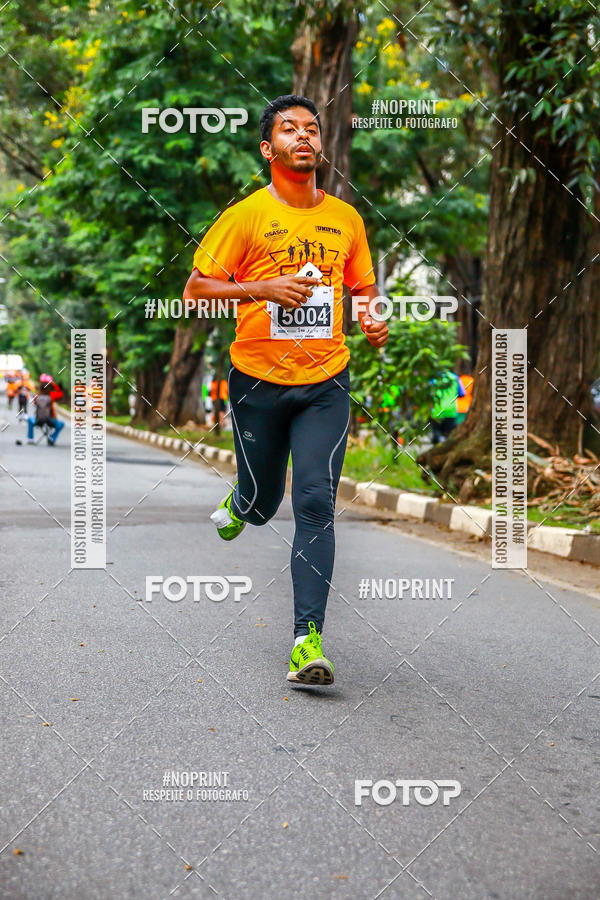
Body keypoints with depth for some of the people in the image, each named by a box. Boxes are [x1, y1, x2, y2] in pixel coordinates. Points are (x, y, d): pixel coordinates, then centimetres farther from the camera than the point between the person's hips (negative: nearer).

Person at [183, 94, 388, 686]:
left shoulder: (345, 218, 8)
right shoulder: (247, 216, -4)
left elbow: (365, 288, 21)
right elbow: (195, 290, -5)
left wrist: (373, 318, -2)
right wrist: (265, 289, -19)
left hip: (326, 384, 1)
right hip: (258, 383, -1)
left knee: (315, 503, -12)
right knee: (262, 505, 12)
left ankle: (308, 638, -9)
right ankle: (237, 503, 51)